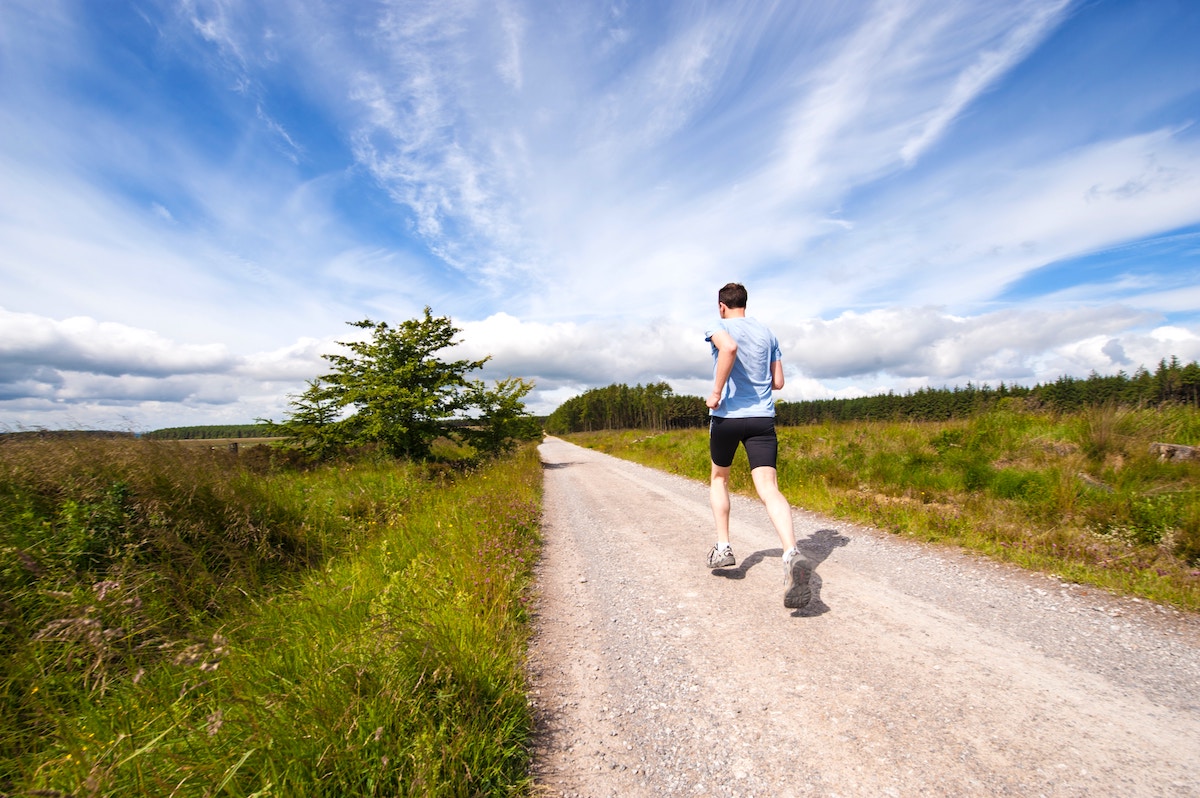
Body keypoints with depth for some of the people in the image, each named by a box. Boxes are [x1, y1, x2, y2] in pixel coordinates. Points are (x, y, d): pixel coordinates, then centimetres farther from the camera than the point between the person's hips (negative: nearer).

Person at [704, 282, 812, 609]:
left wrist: (717, 392, -18)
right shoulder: (767, 333, 15)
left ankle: (723, 547, 18)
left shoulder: (719, 327, 0)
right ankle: (792, 554, -29)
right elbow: (778, 382, 15)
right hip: (762, 418, 3)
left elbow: (729, 348, -26)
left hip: (726, 416, -3)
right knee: (769, 488, -7)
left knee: (719, 478, 19)